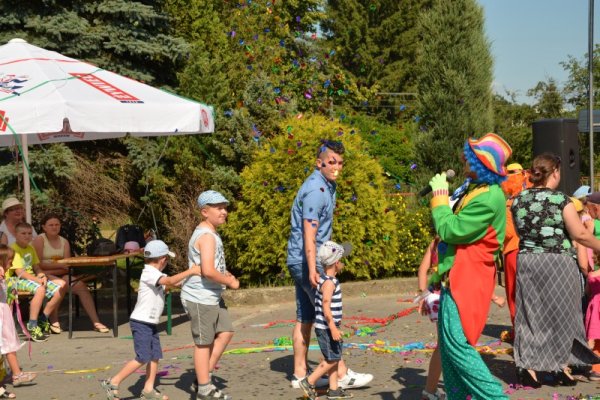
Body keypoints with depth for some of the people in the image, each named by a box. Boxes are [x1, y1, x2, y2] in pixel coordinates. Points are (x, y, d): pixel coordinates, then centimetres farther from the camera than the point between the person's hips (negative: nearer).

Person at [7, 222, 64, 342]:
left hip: (32, 278, 8)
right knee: (40, 289, -37)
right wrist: (37, 279, -24)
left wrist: (42, 276, -6)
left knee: (59, 291, -6)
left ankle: (42, 320, 8)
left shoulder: (31, 249, 16)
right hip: (16, 280, -8)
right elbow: (19, 272, -19)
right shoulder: (14, 249, -11)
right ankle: (32, 326, -30)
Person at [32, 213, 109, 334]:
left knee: (82, 286, -18)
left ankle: (96, 322, -18)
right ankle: (54, 323, -23)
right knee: (61, 284, -35)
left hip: (60, 274, 5)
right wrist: (60, 265, -15)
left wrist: (51, 268, -16)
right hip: (44, 275, -5)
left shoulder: (64, 242, 15)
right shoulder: (39, 240, 0)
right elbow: (38, 264, -11)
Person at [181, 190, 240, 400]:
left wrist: (226, 274, 10)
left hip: (212, 296, 10)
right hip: (201, 298, -10)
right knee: (204, 343, -1)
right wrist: (230, 282, -14)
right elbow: (208, 271, -28)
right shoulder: (206, 236, -18)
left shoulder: (210, 233, 15)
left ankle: (204, 377, 22)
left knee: (225, 333, 13)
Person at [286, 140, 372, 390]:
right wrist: (312, 269, -27)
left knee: (305, 319, 11)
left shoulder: (327, 186, 15)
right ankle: (342, 374, -2)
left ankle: (300, 374, 15)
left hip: (301, 262, 10)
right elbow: (309, 234, -23)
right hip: (306, 260, -10)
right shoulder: (315, 190, -17)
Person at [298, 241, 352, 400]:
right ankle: (309, 382, 1)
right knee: (332, 359, -5)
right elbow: (325, 306, -24)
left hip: (329, 327, 10)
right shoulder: (328, 282, -18)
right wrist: (333, 328, -25)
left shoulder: (328, 280, 12)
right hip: (326, 328, -10)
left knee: (335, 358, 12)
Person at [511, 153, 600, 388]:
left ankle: (527, 366, 4)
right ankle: (559, 367, 14)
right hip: (558, 262, -4)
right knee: (560, 313, 9)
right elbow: (580, 234, -11)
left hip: (526, 261, 4)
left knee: (530, 313, 9)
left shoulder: (518, 201, 3)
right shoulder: (560, 200, -11)